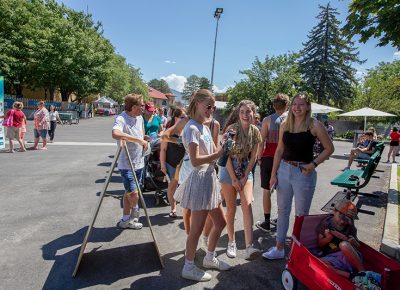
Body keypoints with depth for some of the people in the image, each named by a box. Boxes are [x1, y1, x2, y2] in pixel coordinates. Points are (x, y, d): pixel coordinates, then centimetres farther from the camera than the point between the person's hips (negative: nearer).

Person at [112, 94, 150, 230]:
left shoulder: (140, 118, 6)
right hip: (126, 164, -8)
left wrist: (144, 140, 0)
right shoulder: (121, 119, -20)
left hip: (139, 163, 8)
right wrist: (139, 139, -36)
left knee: (129, 193, 17)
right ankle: (134, 215, 20)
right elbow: (115, 134, -41)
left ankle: (126, 220, 30)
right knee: (133, 194, -9)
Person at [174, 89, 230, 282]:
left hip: (210, 178, 9)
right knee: (197, 228, 3)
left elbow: (213, 152, 12)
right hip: (199, 180, -9)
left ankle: (210, 258, 38)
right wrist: (219, 154, -22)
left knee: (220, 223, 18)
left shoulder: (205, 128, 13)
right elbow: (195, 161, -23)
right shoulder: (192, 128, -16)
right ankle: (188, 268, 23)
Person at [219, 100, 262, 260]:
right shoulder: (231, 129, -16)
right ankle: (231, 242, 21)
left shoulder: (255, 131, -3)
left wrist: (245, 177, -5)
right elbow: (227, 156, -15)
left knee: (247, 205, -8)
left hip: (246, 170, 3)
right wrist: (234, 179, -14)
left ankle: (249, 247, -8)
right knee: (231, 208, 5)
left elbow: (253, 157, 1)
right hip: (229, 169, -3)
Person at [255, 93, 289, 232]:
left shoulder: (268, 119, -5)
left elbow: (261, 141, -8)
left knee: (266, 190, 8)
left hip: (268, 157, -2)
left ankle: (267, 222, 14)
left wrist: (259, 158, 1)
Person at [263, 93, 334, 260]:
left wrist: (314, 164, -14)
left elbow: (329, 148, -1)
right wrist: (273, 174, 5)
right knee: (282, 210, 13)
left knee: (301, 214, 7)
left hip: (304, 172, -4)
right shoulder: (285, 125, 4)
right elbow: (279, 150, 8)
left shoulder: (314, 125, -8)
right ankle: (279, 248, 27)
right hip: (284, 170, 5)